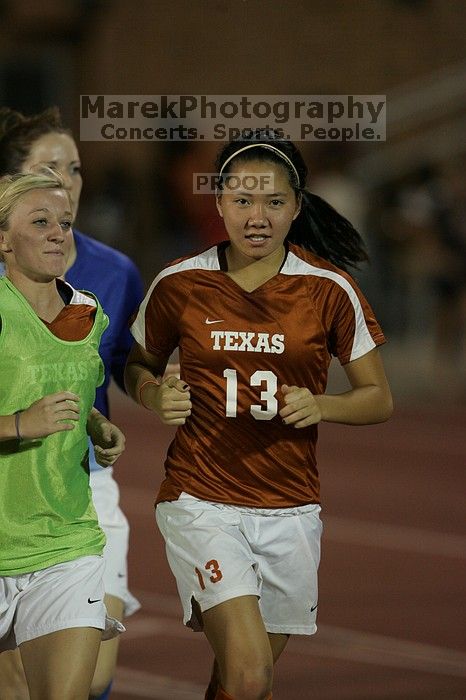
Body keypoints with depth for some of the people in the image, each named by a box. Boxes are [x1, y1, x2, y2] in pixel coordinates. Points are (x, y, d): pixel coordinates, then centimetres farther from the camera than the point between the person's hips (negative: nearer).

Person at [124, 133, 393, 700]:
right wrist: (157, 397, -9)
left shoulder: (329, 289, -3)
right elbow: (138, 367, 14)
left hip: (290, 509, 2)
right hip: (200, 500, -2)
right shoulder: (179, 285, -3)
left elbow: (378, 398, 4)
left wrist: (320, 406, -16)